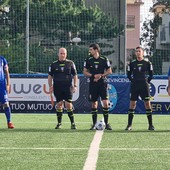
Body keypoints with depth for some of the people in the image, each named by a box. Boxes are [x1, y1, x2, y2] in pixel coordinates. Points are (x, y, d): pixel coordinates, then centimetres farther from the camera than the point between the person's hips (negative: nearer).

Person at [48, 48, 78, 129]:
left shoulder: (70, 63, 5)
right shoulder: (53, 64, 7)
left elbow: (75, 75, 8)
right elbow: (50, 76, 11)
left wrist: (75, 85, 0)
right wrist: (50, 86, 2)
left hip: (68, 87, -1)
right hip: (57, 88, 1)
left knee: (68, 105, -7)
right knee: (59, 105, 3)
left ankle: (72, 123, 0)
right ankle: (59, 123, 10)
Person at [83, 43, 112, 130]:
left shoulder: (104, 59, 1)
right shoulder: (88, 60, 5)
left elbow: (109, 71, 4)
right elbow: (85, 72, 6)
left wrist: (101, 75, -11)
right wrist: (93, 76, -10)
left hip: (102, 83, -2)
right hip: (93, 84, 2)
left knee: (105, 103, -10)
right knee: (94, 104, 4)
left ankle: (106, 123, -2)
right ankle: (94, 124, 11)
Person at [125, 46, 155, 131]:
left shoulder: (147, 63, 3)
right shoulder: (132, 63, 5)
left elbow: (151, 75, 10)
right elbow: (129, 74, 13)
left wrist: (147, 82, 3)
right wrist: (133, 81, 5)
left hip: (144, 86, -1)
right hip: (134, 86, 1)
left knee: (147, 103, -3)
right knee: (132, 104, -1)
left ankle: (150, 125, 2)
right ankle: (129, 125, 2)